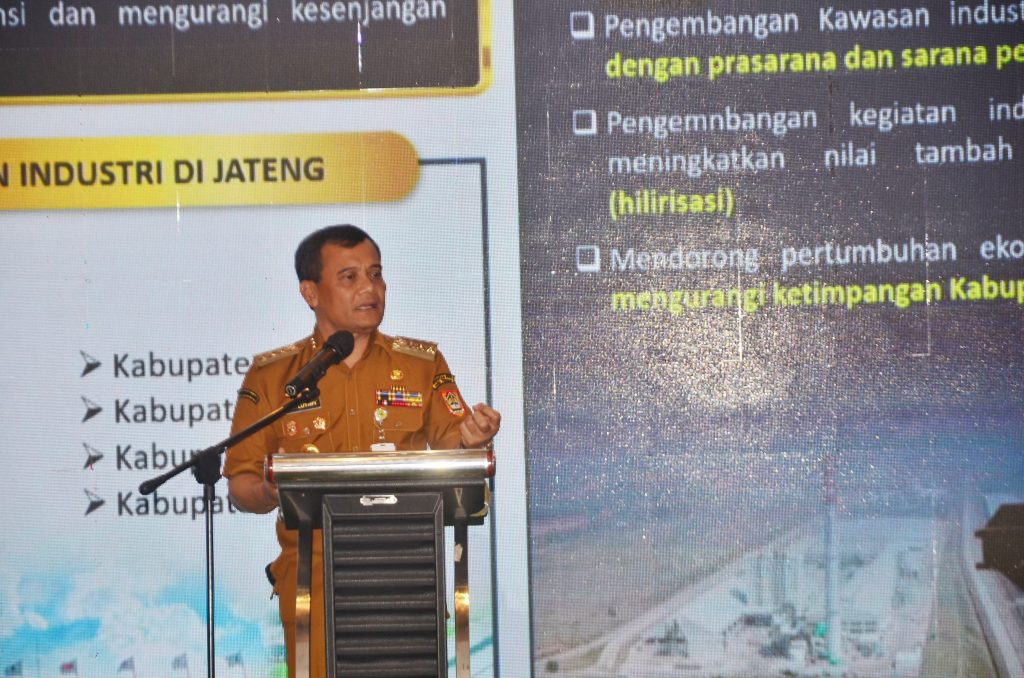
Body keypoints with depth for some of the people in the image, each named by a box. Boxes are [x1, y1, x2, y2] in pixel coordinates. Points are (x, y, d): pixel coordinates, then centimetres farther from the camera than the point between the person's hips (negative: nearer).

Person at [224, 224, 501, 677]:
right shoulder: (271, 376, 5)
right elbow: (239, 484, 5)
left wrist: (468, 442, -21)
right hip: (314, 575, -1)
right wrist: (270, 493, -17)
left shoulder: (422, 365, 8)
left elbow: (447, 450, 1)